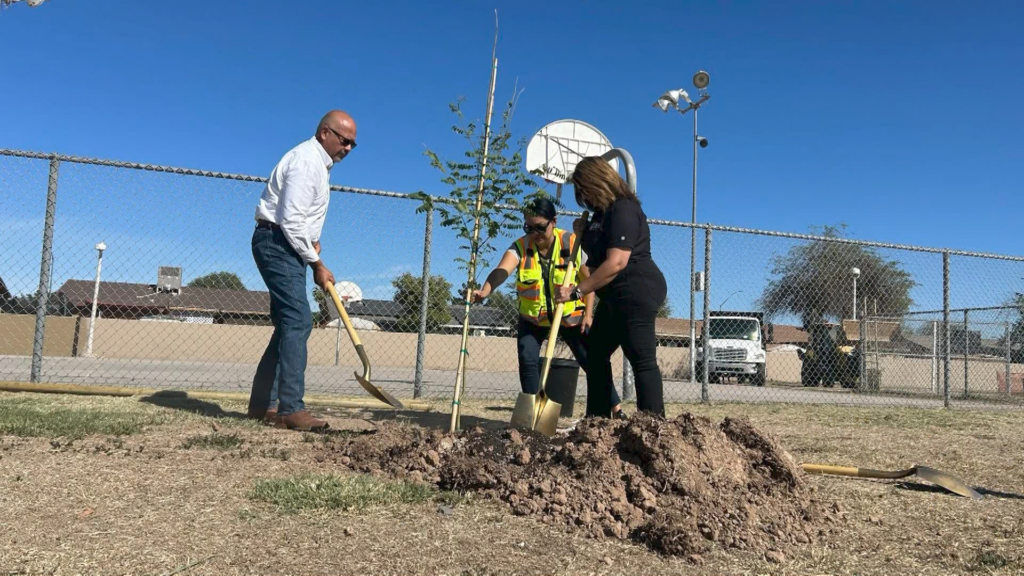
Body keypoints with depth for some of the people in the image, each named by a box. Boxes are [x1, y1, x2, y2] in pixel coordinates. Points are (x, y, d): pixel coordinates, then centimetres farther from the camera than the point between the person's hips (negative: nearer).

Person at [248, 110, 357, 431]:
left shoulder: (320, 162, 17)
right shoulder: (306, 161, -15)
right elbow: (291, 220, -22)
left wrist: (314, 240, 10)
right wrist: (317, 264, -16)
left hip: (288, 246, 10)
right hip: (277, 243, -10)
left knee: (290, 324, 8)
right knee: (298, 320, -18)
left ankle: (262, 404, 13)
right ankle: (291, 410, -21)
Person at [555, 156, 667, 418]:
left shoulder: (623, 210, -15)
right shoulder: (603, 212, 18)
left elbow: (616, 263, -25)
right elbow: (597, 254, 35)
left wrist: (576, 291, -21)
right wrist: (583, 232, 15)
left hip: (637, 293, -11)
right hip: (615, 298, 11)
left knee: (642, 360, -12)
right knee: (595, 355, 13)